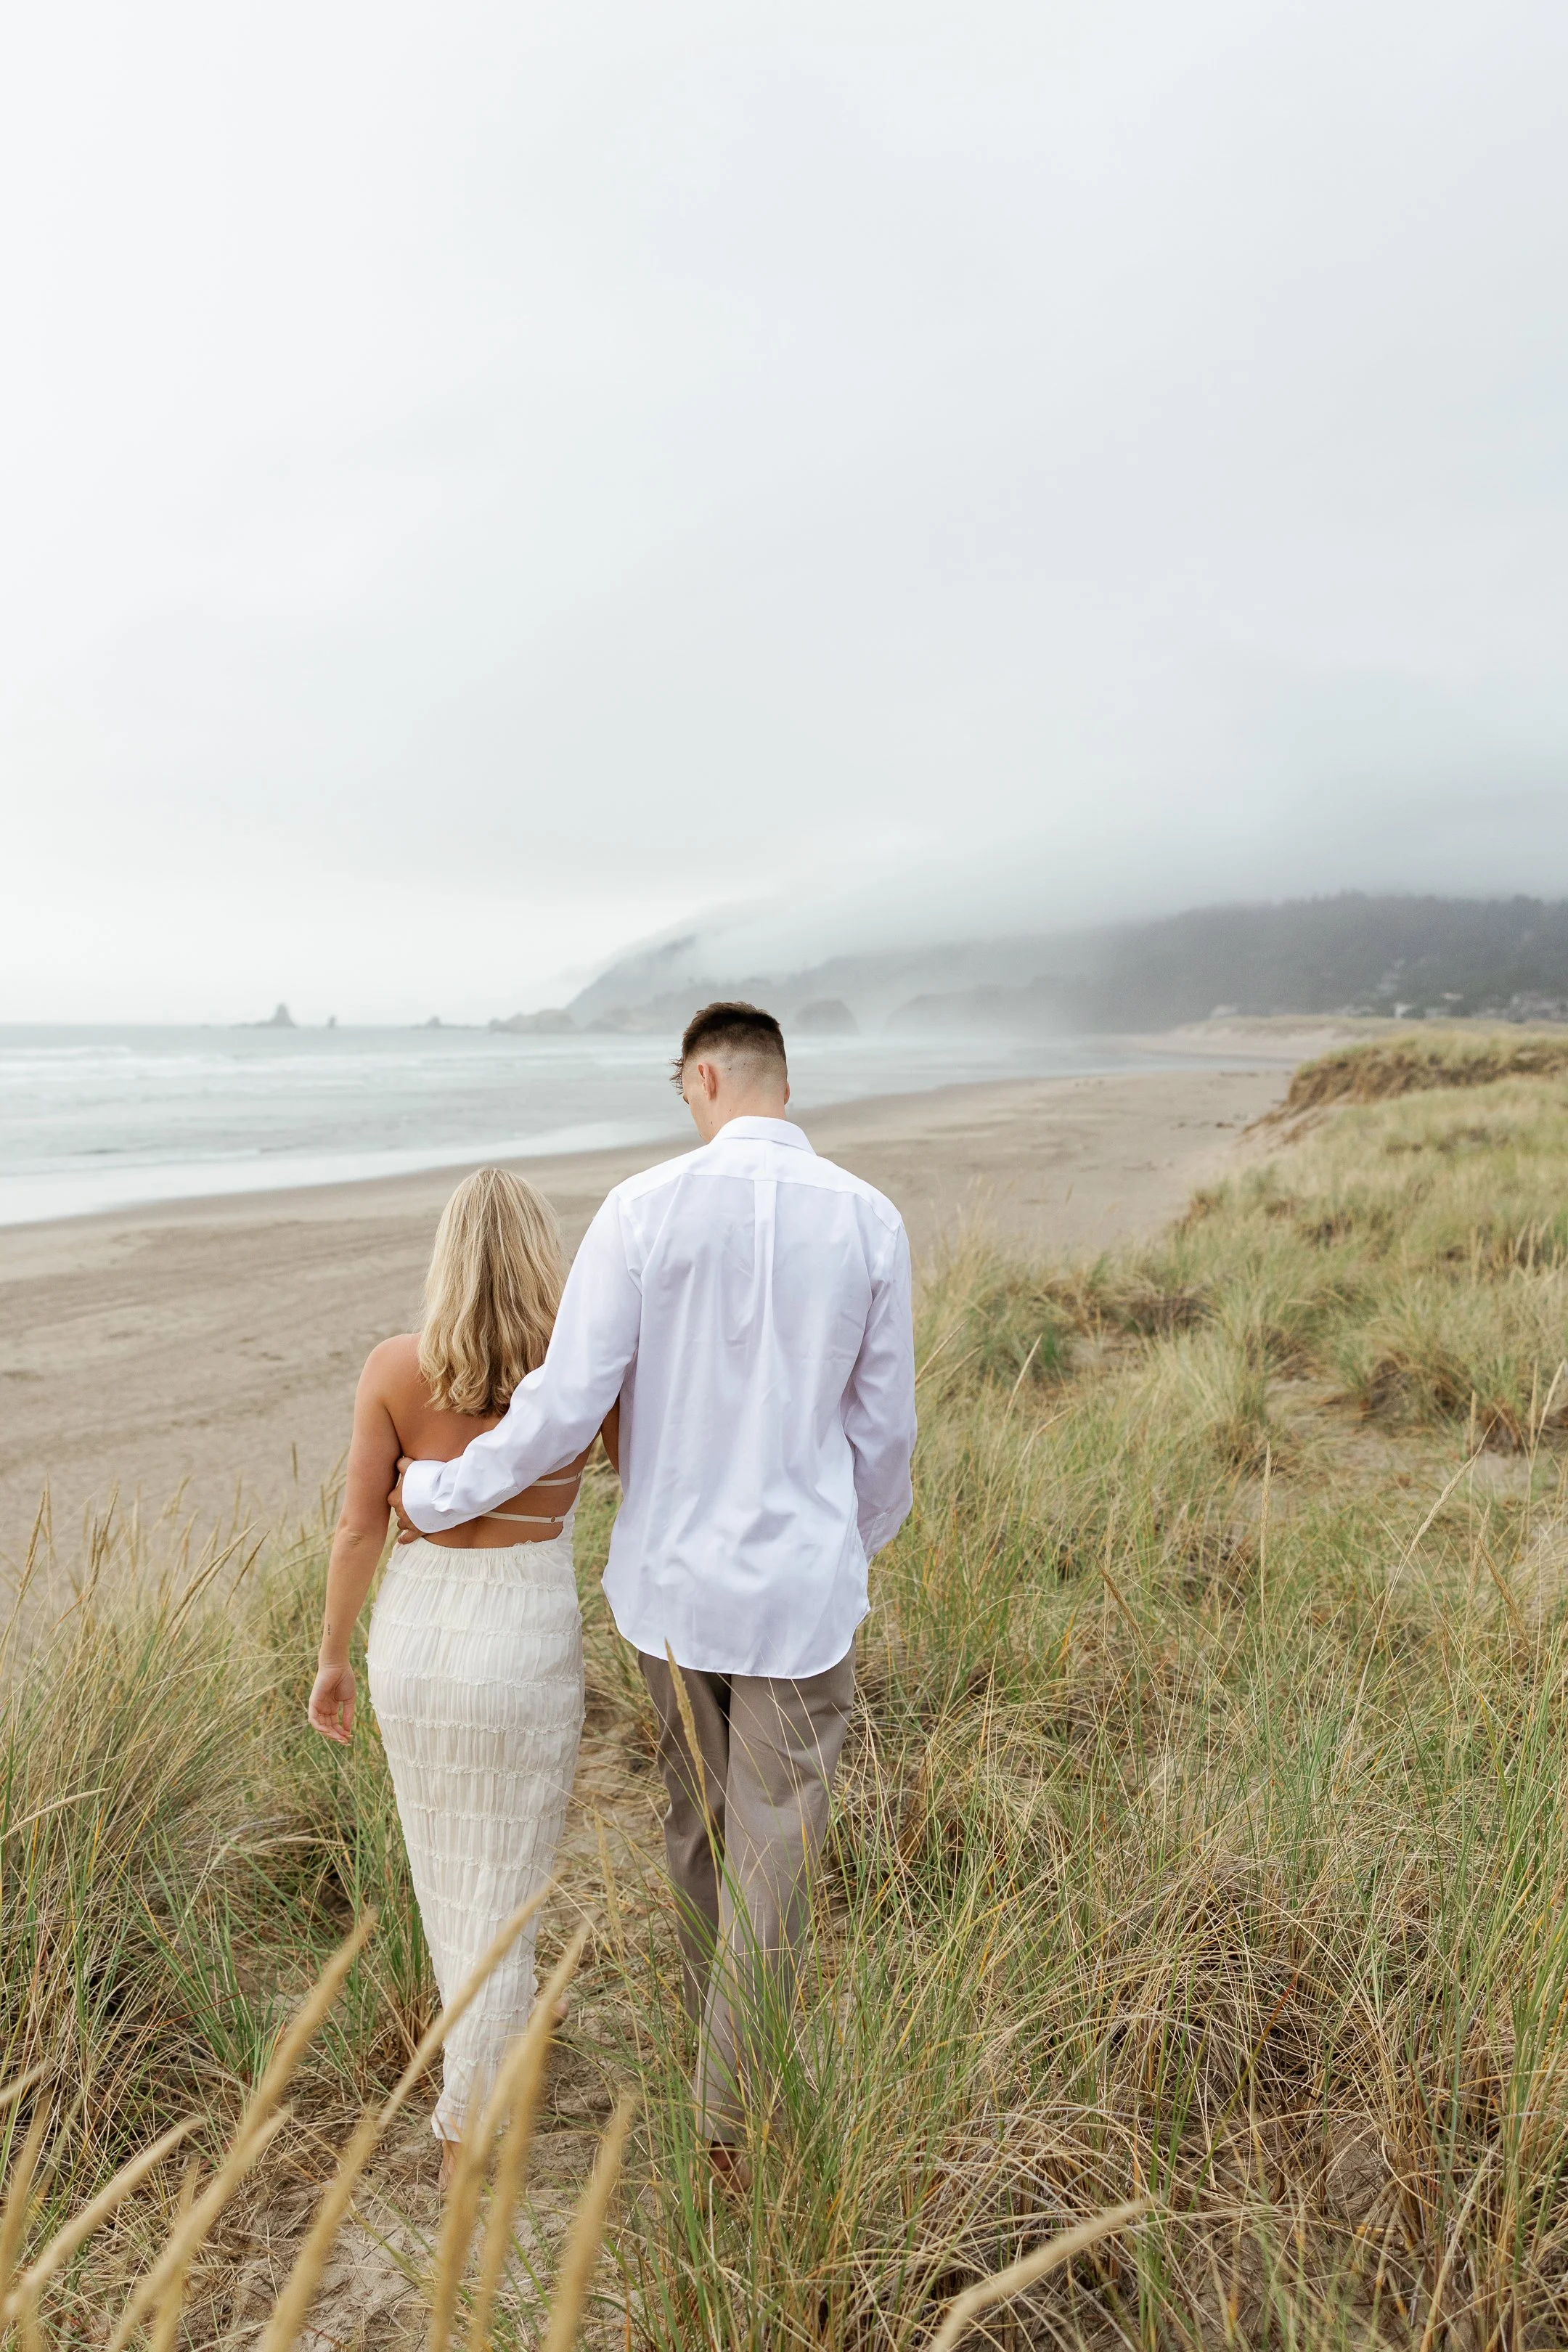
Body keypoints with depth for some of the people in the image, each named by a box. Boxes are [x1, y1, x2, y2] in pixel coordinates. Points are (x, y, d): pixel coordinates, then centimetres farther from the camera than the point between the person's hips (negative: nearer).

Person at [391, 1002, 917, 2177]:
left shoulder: (645, 1207, -12)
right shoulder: (871, 1220, -8)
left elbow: (566, 1405, -13)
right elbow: (884, 1427, 0)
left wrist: (437, 1492, 2)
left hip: (670, 1575, 2)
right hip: (800, 1589, -2)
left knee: (702, 1813, 25)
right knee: (774, 1854, 11)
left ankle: (713, 2027, 48)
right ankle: (732, 2120, 22)